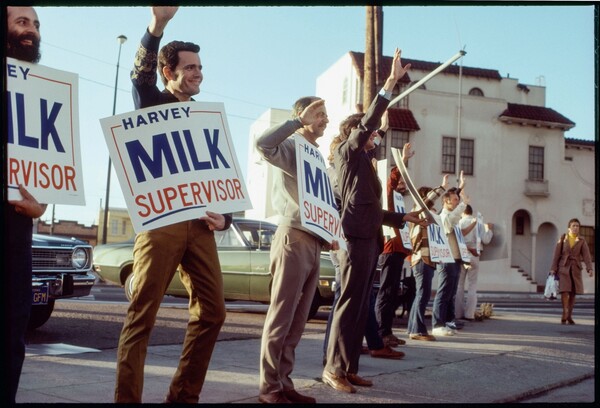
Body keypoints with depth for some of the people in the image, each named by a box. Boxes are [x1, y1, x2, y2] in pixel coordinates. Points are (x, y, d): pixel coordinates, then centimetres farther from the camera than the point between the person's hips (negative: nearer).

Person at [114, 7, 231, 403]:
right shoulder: (154, 104, 9)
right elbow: (141, 74, -14)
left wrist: (223, 217, 2)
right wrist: (157, 26, -33)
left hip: (199, 224, 5)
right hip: (159, 220, -5)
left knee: (212, 311, 3)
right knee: (142, 314, -7)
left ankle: (184, 395, 13)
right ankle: (127, 398, -2)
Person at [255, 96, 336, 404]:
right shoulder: (290, 147, -3)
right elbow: (263, 144, -27)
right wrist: (299, 121, -18)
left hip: (314, 243, 8)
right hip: (294, 239, -8)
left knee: (297, 320, 10)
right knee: (281, 317, -5)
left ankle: (284, 382, 18)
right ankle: (270, 387, 3)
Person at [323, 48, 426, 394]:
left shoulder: (364, 164, 26)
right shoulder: (347, 153, 2)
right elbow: (368, 121, -13)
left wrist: (402, 218, 29)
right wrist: (391, 83, -16)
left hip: (369, 240, 9)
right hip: (356, 240, -9)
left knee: (361, 307, 7)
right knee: (350, 304, -10)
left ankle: (349, 368, 11)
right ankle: (334, 368, -6)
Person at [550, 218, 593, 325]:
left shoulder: (582, 241, 3)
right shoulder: (563, 238, 2)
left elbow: (586, 255, -7)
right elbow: (556, 254, 0)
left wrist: (590, 269, -21)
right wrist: (553, 268, -7)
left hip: (576, 268, 2)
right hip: (563, 267, -2)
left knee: (573, 292, 4)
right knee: (564, 290, -13)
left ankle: (569, 316, 14)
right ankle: (565, 314, -6)